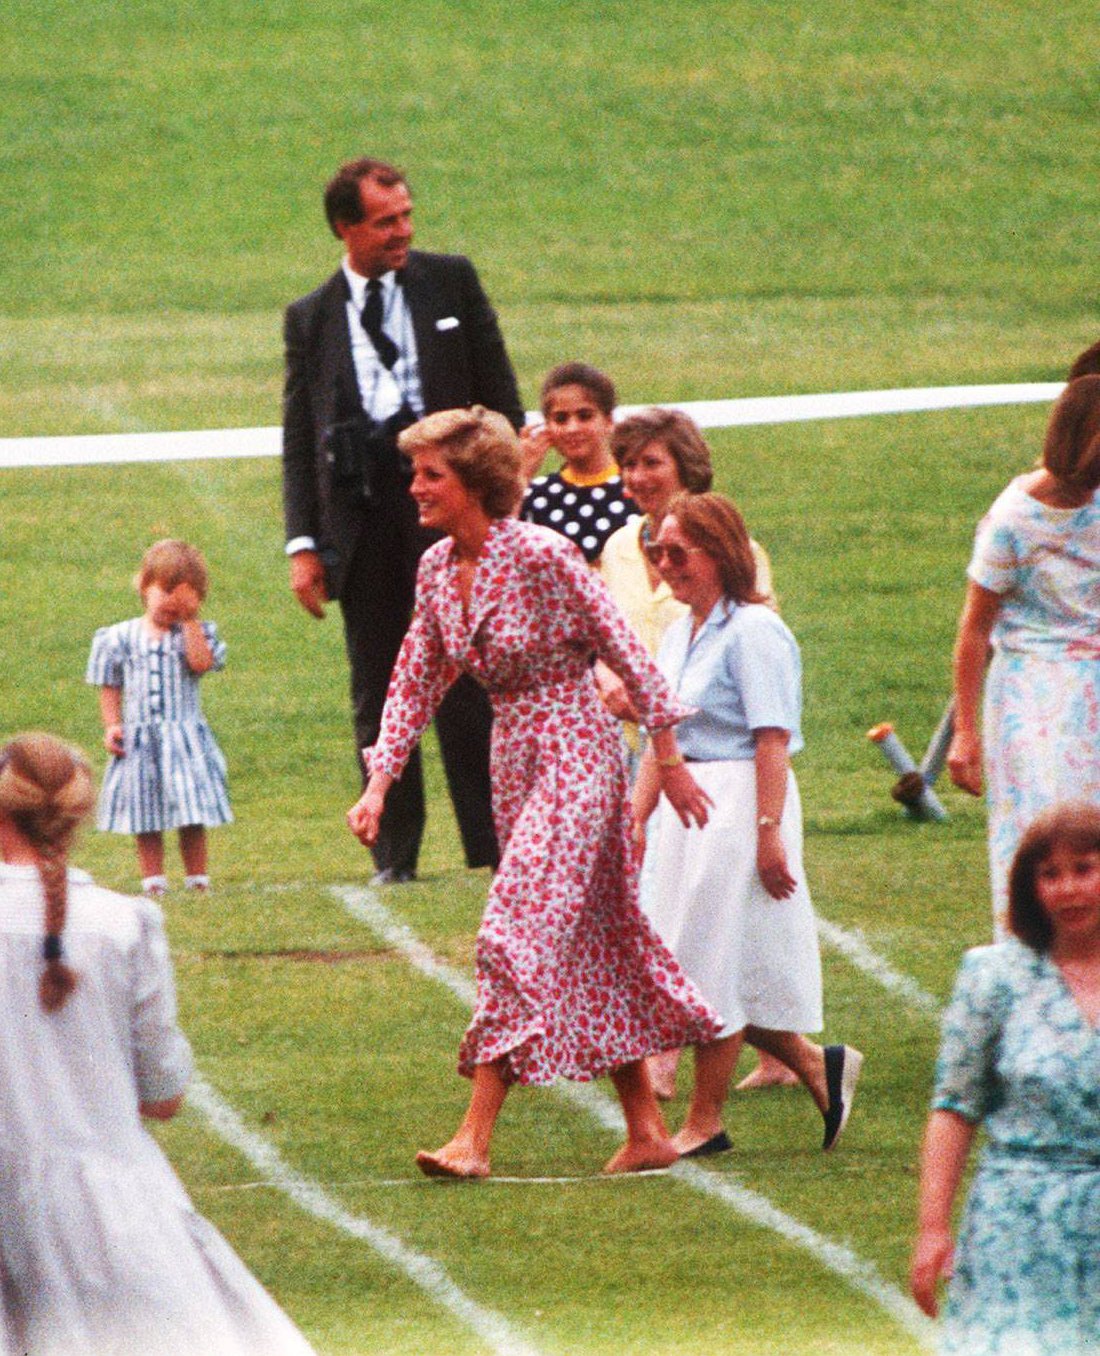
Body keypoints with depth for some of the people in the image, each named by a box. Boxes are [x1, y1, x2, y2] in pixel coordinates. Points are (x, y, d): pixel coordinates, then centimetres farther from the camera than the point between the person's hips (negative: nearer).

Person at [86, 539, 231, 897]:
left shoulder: (194, 634, 3)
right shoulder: (120, 638, 4)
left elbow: (202, 663, -18)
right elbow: (110, 688, 8)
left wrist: (189, 621, -12)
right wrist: (112, 726, -4)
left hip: (184, 739, -1)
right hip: (140, 742, 1)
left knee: (192, 819, -1)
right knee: (145, 818, 5)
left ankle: (197, 878, 9)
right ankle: (153, 879, 12)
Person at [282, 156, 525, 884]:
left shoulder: (451, 282, 9)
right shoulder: (311, 319, 11)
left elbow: (498, 391, 10)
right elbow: (298, 438, 9)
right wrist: (303, 543, 1)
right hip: (361, 512, 1)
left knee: (468, 679, -3)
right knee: (378, 691, 4)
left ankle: (493, 844, 1)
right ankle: (395, 854, 8)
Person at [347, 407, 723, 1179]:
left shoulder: (541, 557, -18)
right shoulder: (437, 569, 4)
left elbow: (627, 652, -12)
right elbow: (416, 683, 11)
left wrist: (669, 760, -8)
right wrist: (380, 783, 1)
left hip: (574, 749, -8)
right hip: (513, 758, 8)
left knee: (521, 931, -13)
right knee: (594, 944, 12)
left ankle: (477, 1137, -15)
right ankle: (648, 1130, 19)